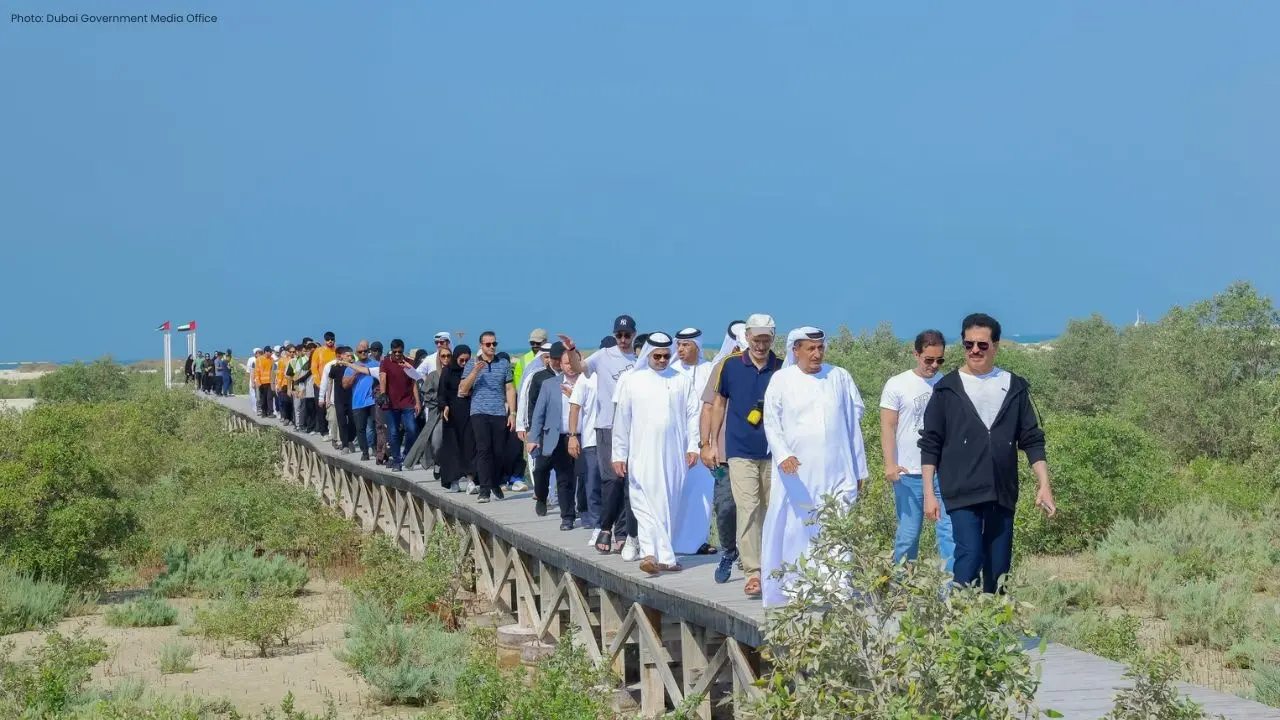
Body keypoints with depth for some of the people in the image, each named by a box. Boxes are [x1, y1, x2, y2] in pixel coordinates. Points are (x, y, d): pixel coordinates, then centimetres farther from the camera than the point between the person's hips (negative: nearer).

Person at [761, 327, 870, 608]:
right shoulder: (781, 380, 6)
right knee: (793, 532, 0)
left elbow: (854, 422, 15)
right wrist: (782, 455, -14)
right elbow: (771, 423, 4)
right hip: (795, 475, -1)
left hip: (836, 475, 1)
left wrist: (860, 469, 14)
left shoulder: (840, 377, 11)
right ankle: (786, 592, 6)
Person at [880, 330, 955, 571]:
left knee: (950, 530, -6)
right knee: (908, 534, 6)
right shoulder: (897, 385, 0)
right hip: (909, 472, -2)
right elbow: (888, 427, -3)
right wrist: (890, 464, -13)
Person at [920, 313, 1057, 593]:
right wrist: (929, 493, -4)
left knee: (998, 567, 5)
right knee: (970, 556, -16)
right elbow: (930, 444, 3)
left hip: (1003, 494, 3)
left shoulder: (1015, 388, 9)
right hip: (962, 494, -3)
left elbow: (1032, 440, 10)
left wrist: (1044, 485, 1)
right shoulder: (947, 388, 2)